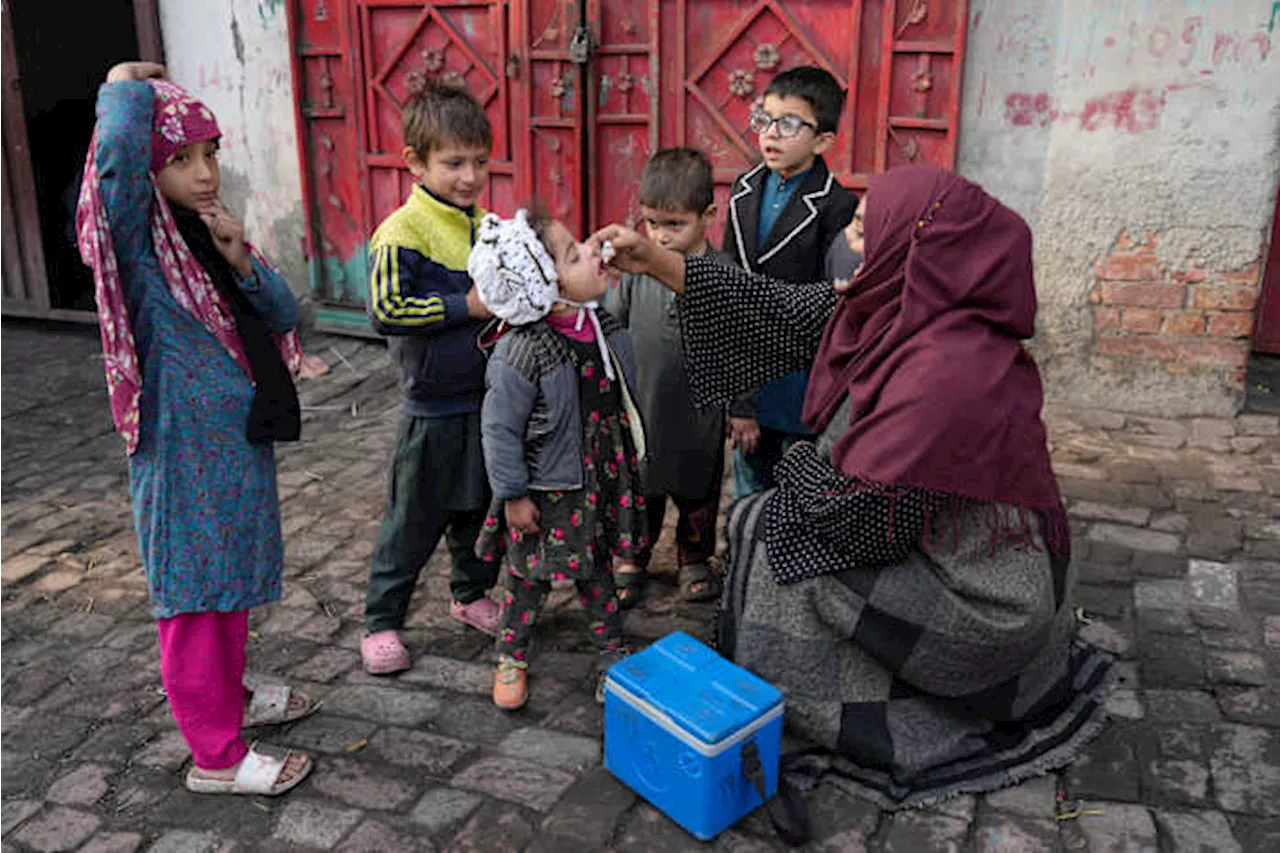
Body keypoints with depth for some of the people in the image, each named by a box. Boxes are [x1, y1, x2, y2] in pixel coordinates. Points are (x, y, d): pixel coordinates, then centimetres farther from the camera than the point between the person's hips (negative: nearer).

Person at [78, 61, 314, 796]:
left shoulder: (210, 231, 7)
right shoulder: (138, 240, -15)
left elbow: (284, 316, 5)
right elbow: (116, 147, -36)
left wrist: (242, 261, -12)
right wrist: (127, 84, -16)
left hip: (240, 440, 8)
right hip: (185, 450, -8)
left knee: (232, 585, 22)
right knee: (196, 598, 4)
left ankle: (229, 696, 42)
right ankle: (217, 756, 18)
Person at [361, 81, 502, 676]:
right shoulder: (402, 232, -15)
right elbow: (386, 309, -23)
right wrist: (466, 306, -22)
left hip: (487, 397, 6)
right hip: (433, 408, -6)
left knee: (481, 506, 20)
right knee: (414, 520, 5)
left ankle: (471, 594, 41)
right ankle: (381, 620, 22)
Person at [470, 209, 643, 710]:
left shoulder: (608, 330, -5)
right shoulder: (519, 356, -26)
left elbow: (624, 401, 10)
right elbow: (500, 430, -18)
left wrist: (629, 460, 17)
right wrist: (513, 495, -13)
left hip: (600, 482, 5)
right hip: (544, 493, -5)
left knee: (596, 571, 21)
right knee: (529, 576, 14)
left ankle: (612, 651, 39)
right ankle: (511, 657, 36)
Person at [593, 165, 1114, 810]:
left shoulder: (947, 371, -32)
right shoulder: (909, 312, -6)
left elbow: (865, 515, -27)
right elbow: (784, 313, 0)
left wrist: (798, 463, -6)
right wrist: (655, 262, 0)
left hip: (974, 606, -8)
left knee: (768, 531, -6)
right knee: (780, 511, 12)